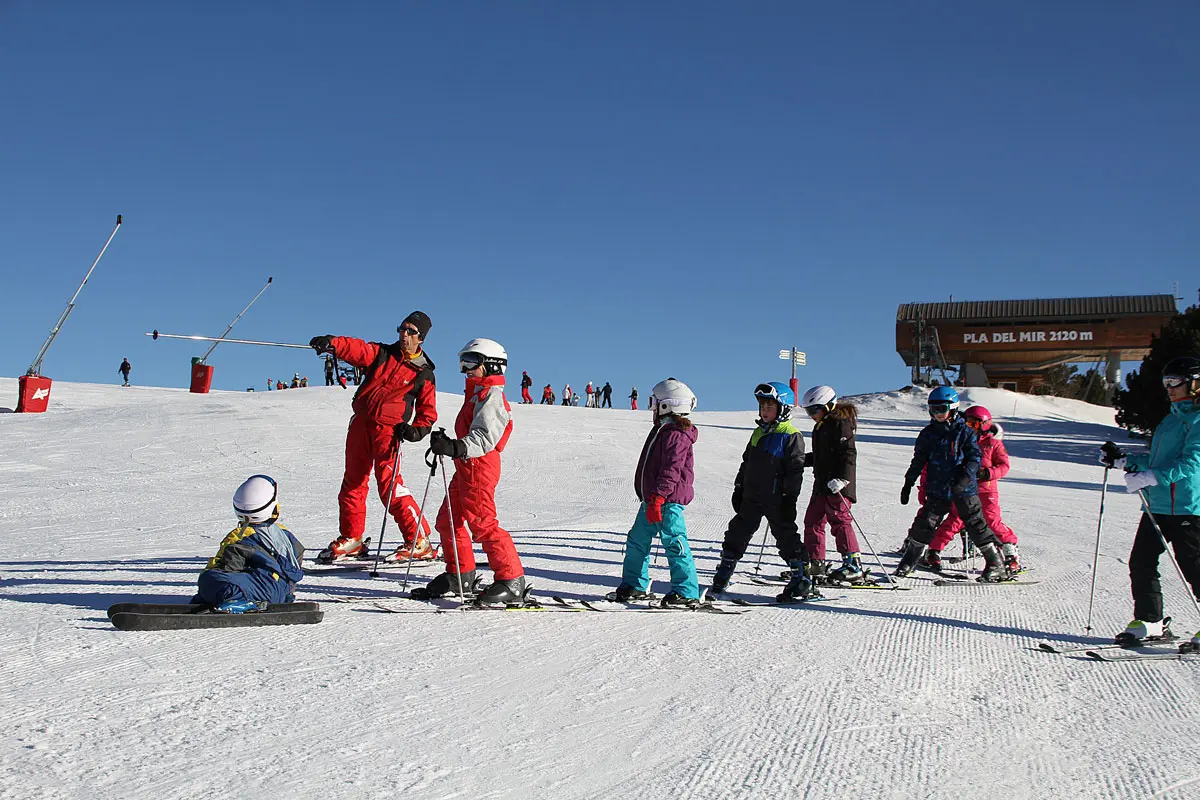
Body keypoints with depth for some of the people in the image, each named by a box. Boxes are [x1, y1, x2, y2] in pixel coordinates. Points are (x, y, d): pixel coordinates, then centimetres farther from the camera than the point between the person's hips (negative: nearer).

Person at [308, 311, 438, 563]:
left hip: (388, 428, -5)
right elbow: (357, 349, -6)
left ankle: (419, 542, -14)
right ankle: (351, 538, 25)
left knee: (389, 483, -17)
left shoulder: (423, 374, 4)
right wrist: (332, 343, -26)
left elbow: (428, 411, 5)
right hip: (361, 422, 5)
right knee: (353, 481, 11)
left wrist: (417, 429, -14)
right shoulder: (382, 353, 11)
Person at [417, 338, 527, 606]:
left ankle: (511, 582, -12)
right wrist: (445, 445, 25)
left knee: (482, 523, -14)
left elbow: (484, 438, -26)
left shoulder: (491, 396, -12)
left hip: (480, 466, -11)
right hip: (466, 465, 11)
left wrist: (456, 448, -39)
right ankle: (460, 575, 27)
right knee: (448, 520, 16)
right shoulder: (477, 394, 21)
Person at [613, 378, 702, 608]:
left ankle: (687, 593, -6)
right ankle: (635, 585, 26)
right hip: (652, 499, 11)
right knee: (637, 541, 15)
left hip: (668, 501, -11)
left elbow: (671, 471, -23)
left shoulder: (677, 435, -16)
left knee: (674, 542, -10)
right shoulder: (661, 430, 17)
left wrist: (657, 498, -28)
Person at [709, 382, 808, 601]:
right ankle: (722, 577, 19)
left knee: (786, 536, -2)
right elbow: (746, 462, 20)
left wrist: (789, 497, -15)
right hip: (751, 497, 7)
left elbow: (795, 470, -12)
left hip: (776, 500, -7)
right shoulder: (758, 433, 13)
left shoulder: (791, 436, -10)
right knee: (737, 534, 10)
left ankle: (801, 579, 8)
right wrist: (739, 488, 16)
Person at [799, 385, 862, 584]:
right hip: (822, 484, 10)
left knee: (839, 520, -14)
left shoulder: (840, 423, -11)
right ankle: (815, 563, 21)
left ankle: (853, 566, -14)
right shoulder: (821, 426, 18)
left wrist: (842, 478, -29)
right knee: (812, 521, 12)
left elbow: (848, 454, -19)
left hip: (837, 485, -10)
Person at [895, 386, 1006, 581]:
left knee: (975, 525, -1)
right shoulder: (928, 433, 9)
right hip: (937, 490, 3)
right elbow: (918, 461, 14)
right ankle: (909, 561, 17)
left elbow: (975, 457, -6)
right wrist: (908, 483, 11)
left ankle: (996, 565, 7)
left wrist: (965, 477, -22)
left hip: (964, 490, -3)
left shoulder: (964, 432, -2)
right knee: (924, 525, 3)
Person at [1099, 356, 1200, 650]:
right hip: (1157, 504, 9)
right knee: (1141, 562, 7)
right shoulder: (1171, 418, 21)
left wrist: (1150, 477, -27)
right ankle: (1149, 621, 17)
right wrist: (1122, 460, 16)